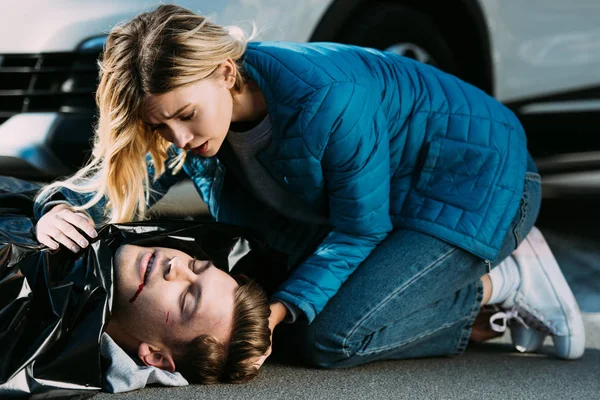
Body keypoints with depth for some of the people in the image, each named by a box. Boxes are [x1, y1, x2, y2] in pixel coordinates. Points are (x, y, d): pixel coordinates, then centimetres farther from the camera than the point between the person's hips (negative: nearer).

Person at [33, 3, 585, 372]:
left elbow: (359, 231, -24)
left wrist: (280, 309, -33)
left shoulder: (328, 99, -35)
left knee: (334, 339, -20)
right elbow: (106, 182, -8)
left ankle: (498, 284, -4)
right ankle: (450, 284, 12)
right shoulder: (188, 98, -14)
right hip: (380, 196, 8)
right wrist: (57, 212, -31)